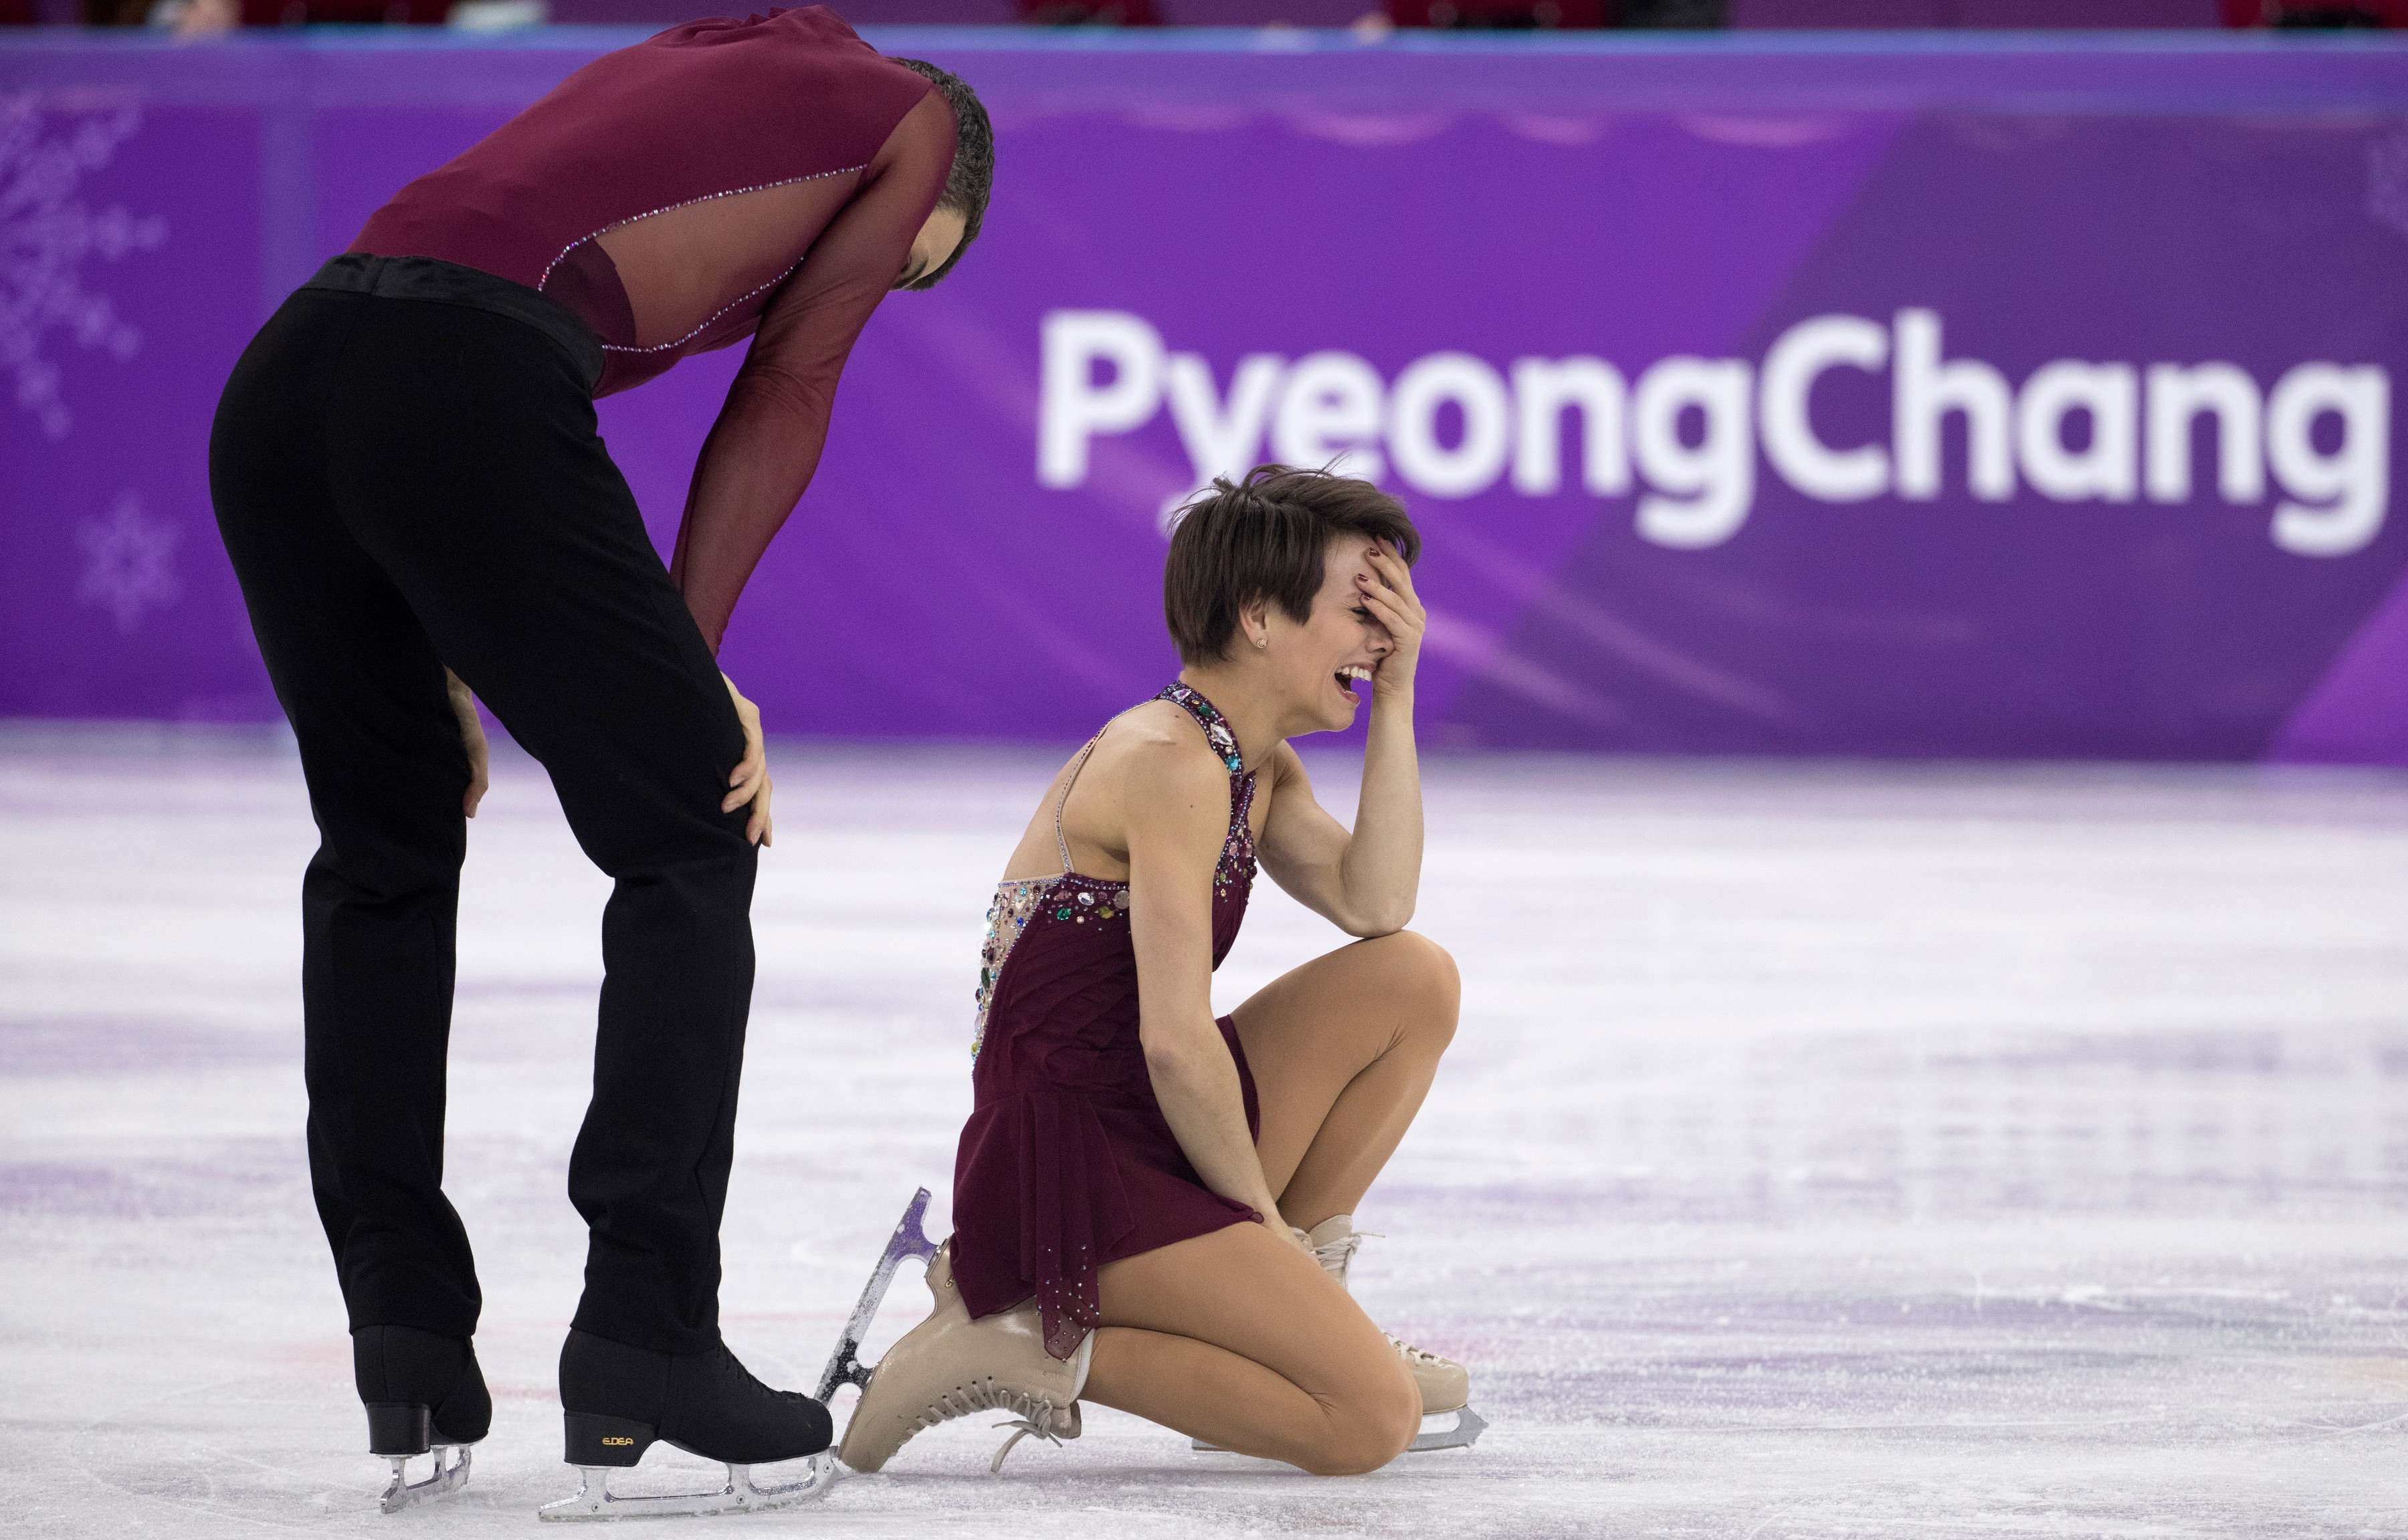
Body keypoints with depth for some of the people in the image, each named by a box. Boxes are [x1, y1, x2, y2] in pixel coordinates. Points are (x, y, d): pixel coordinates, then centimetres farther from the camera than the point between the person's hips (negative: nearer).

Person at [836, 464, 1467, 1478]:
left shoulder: (1258, 767, 15)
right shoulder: (1170, 762, -17)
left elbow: (1373, 905, 0)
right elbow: (1175, 1041, -20)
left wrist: (1396, 697, 1)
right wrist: (1264, 1219, -10)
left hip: (1148, 1133, 10)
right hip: (1074, 1169, -10)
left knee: (1415, 982, 9)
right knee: (1374, 1421, -18)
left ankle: (1287, 1307, 11)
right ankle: (1022, 1350, -11)